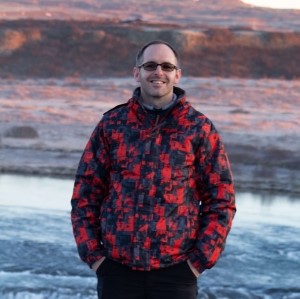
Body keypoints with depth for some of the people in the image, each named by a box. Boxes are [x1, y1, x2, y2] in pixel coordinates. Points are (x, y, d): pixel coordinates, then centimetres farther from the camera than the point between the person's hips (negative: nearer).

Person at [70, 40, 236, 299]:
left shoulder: (199, 129, 2)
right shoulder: (112, 125, 6)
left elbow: (221, 202, 3)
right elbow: (85, 194, 9)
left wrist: (200, 259, -5)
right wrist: (92, 253, 1)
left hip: (175, 271, -2)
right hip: (118, 270, 2)